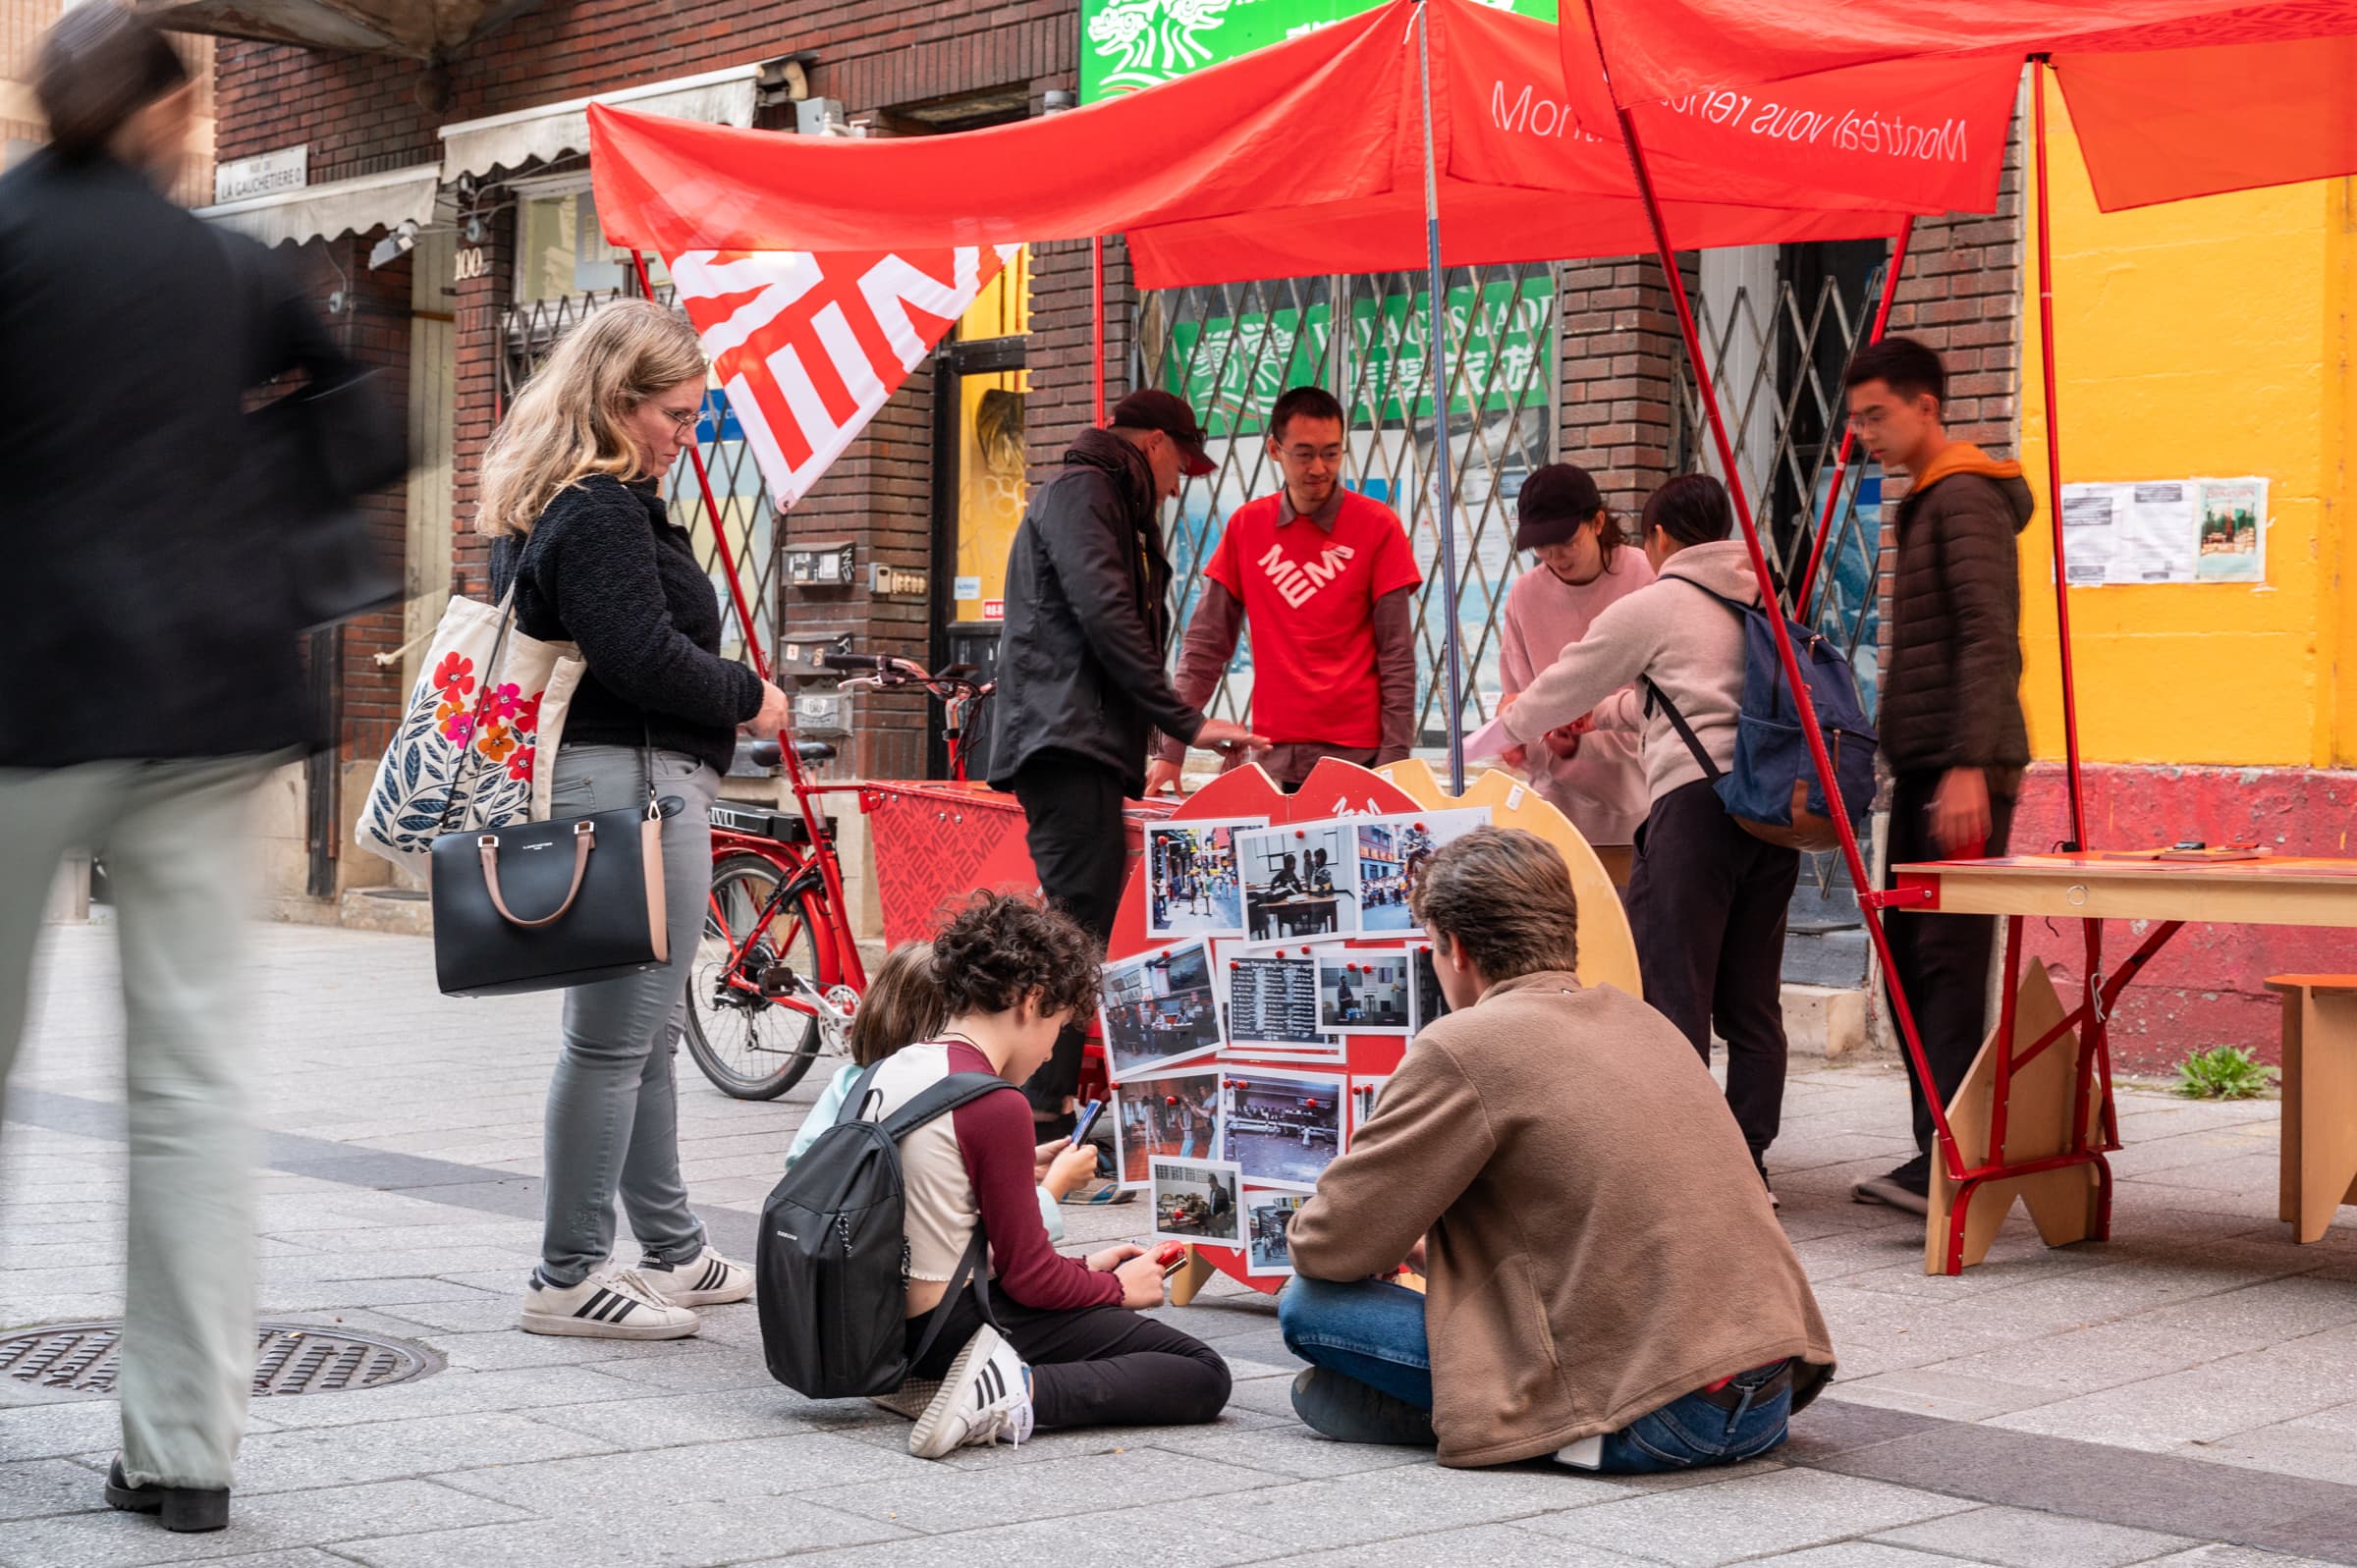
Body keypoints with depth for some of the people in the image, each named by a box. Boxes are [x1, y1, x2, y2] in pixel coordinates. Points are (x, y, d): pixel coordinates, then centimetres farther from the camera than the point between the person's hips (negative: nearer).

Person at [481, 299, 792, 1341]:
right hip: (635, 782, -11)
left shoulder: (546, 506, 18)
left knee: (648, 1029, 17)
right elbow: (643, 656, -22)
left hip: (605, 782, 11)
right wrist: (749, 698, -7)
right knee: (615, 1036, -6)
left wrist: (725, 700, 15)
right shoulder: (600, 514, -15)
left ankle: (672, 1253, 28)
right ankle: (567, 1280, -1)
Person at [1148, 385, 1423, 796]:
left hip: (1356, 755, -2)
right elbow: (1206, 644, 6)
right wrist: (1172, 749, -1)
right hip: (1275, 757, 2)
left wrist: (1394, 758, -11)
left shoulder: (1377, 525, -1)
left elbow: (1396, 655, -3)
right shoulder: (1246, 525, 7)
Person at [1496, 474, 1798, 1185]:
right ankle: (1749, 1165, 10)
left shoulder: (1649, 607, 2)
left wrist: (1497, 739, 30)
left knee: (1672, 994, -5)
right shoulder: (1763, 599, 20)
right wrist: (1604, 712, 45)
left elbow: (1557, 692, 12)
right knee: (1751, 1001, 9)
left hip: (1696, 800, -7)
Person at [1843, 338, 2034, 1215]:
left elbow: (1989, 641, -19)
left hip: (1963, 771, -10)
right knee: (1911, 961, 10)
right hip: (1924, 768, 10)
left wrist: (1969, 766, -25)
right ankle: (1939, 1149, 14)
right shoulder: (1925, 501, 21)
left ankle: (1948, 1157, -14)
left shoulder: (1965, 497, -10)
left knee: (1947, 960, -12)